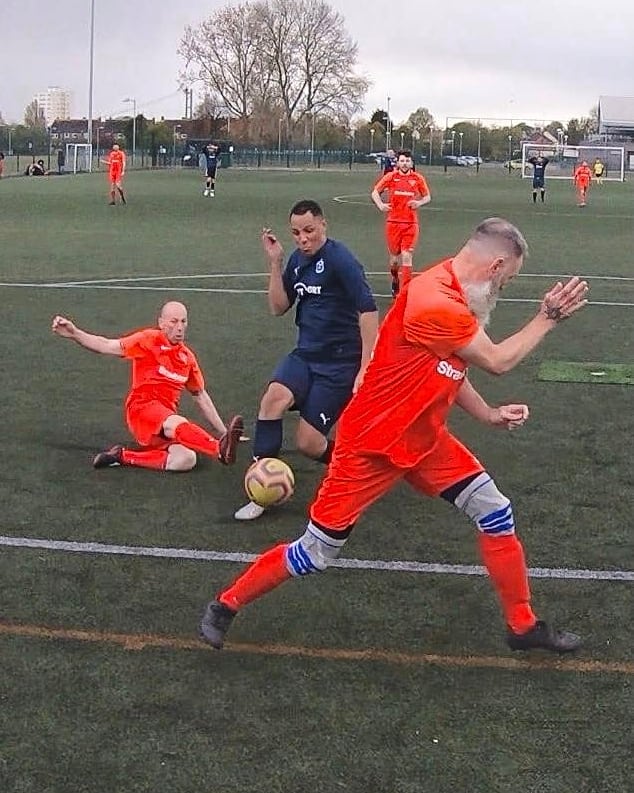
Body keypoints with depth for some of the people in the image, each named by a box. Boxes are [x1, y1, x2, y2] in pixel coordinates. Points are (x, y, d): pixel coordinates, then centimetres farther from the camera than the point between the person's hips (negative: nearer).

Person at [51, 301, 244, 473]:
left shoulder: (187, 357, 16)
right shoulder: (150, 340, 0)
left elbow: (201, 396, 26)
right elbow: (108, 346, -10)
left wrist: (222, 431, 25)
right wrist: (74, 333, -26)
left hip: (168, 416, 5)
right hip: (142, 409, -5)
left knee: (186, 460, -27)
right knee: (177, 425, -40)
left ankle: (123, 456, -21)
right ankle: (220, 449, -63)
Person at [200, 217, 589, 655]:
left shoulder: (455, 298, 2)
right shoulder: (434, 302, -29)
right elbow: (497, 361, -17)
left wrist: (489, 414, 5)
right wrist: (548, 318, -6)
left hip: (425, 439, 9)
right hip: (372, 445, -9)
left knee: (496, 513, 3)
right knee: (314, 555, 2)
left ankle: (523, 626, 19)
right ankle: (226, 605, 24)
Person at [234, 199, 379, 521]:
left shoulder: (339, 258, -14)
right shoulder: (297, 259, 9)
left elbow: (368, 310, -19)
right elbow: (278, 307, 11)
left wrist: (366, 368, -21)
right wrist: (275, 263, -2)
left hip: (340, 361, -6)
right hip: (305, 355, 6)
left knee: (307, 442, -7)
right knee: (273, 397, -24)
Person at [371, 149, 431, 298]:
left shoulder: (418, 178, 2)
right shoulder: (390, 177, 1)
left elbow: (427, 196, 13)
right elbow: (375, 192, 11)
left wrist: (419, 203, -8)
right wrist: (380, 205, -7)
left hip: (411, 223, -1)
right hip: (393, 222, 1)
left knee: (407, 256, -10)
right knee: (394, 257, 9)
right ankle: (395, 280, 38)